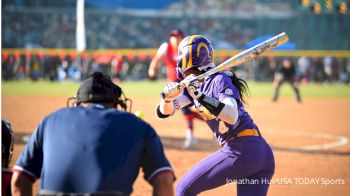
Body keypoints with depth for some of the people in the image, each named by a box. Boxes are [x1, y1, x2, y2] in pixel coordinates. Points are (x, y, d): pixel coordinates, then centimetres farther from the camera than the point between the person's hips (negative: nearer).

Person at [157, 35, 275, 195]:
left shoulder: (219, 80, -8)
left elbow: (232, 116, -25)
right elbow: (164, 111, 9)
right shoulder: (194, 85, 17)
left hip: (241, 151, -9)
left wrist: (200, 96, -30)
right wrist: (168, 96, -13)